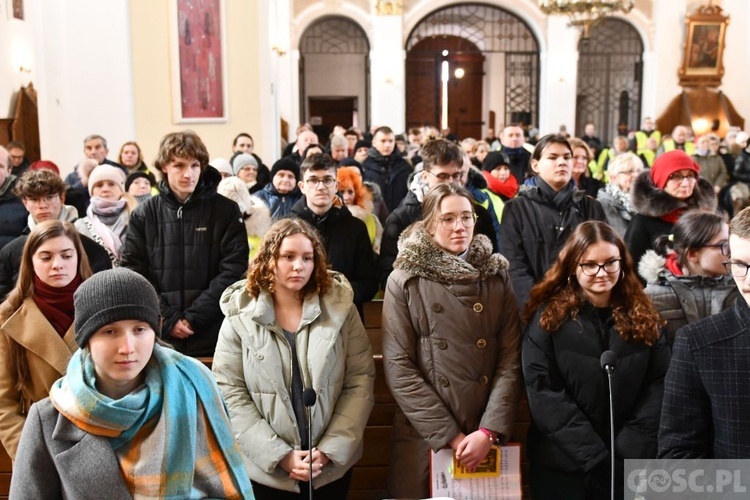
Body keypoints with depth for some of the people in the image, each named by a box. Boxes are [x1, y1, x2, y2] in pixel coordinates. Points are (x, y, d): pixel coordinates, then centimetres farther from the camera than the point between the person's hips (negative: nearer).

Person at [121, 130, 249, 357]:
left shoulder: (226, 211, 2)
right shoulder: (144, 215, 7)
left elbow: (233, 271, -4)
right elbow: (134, 274, 2)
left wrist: (193, 317, -11)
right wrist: (168, 320, -9)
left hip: (213, 336, -1)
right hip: (159, 337, 1)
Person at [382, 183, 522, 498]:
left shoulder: (498, 278, 4)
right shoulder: (405, 281, -2)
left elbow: (510, 360, -1)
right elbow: (398, 367, -8)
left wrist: (490, 431, -12)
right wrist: (449, 434, -12)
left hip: (486, 437, 2)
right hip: (424, 438, -2)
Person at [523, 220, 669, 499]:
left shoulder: (644, 318, 4)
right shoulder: (548, 317, -5)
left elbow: (659, 383, -1)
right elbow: (543, 392, -11)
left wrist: (633, 451, -12)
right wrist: (594, 456, -17)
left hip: (630, 465, 3)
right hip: (563, 466, -2)